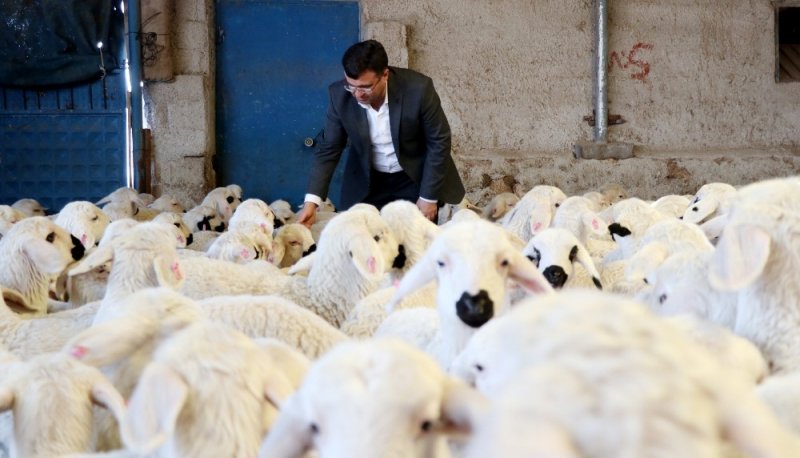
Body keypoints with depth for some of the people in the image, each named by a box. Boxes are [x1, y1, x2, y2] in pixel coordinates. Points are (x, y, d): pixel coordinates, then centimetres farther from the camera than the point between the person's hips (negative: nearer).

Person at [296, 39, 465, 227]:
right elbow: (328, 150, -10)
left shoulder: (418, 89, -26)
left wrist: (429, 197, -12)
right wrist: (311, 201, -21)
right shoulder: (339, 95, -19)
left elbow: (439, 142, -14)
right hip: (367, 183, 2)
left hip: (416, 179, -2)